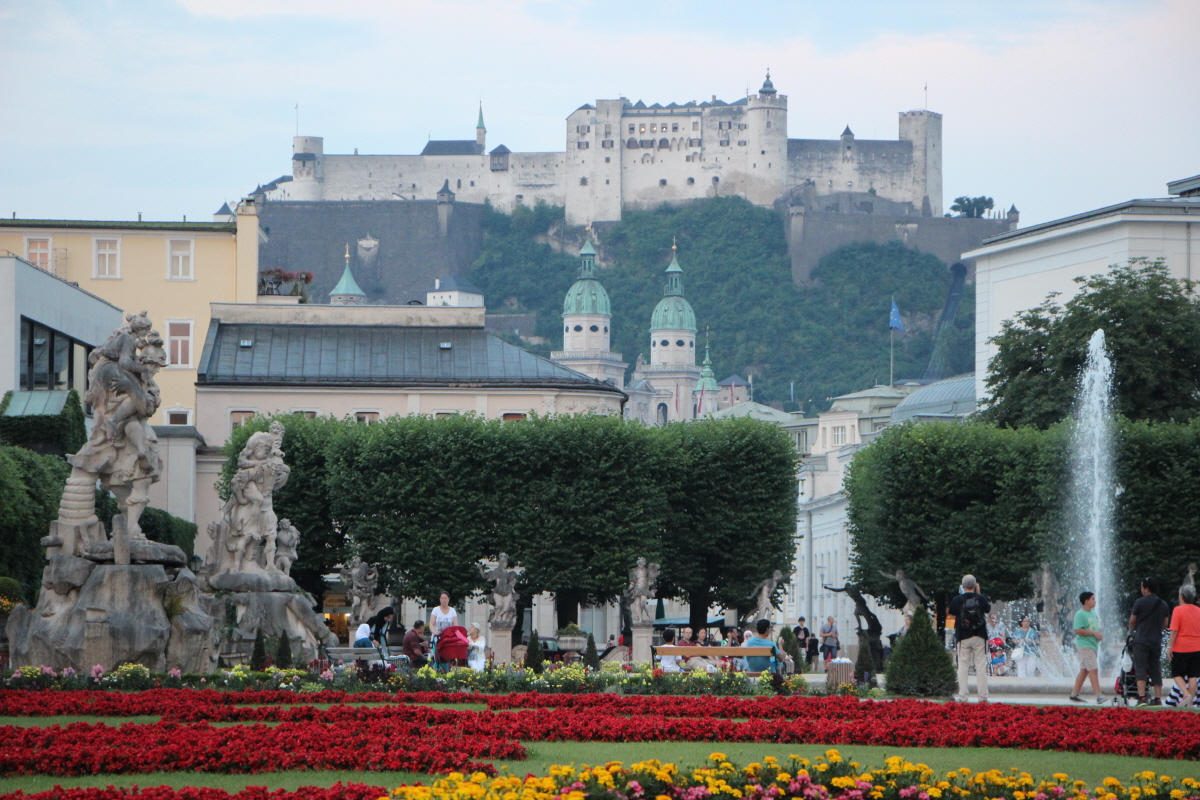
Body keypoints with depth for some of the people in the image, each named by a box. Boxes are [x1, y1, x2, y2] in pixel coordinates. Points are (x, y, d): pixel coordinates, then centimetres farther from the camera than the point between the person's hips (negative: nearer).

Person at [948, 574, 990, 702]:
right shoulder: (981, 598, -5)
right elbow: (988, 609, 14)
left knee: (963, 666, 5)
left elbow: (952, 615, 5)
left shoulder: (957, 599, -7)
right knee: (981, 666, 4)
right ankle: (983, 697, 1)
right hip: (980, 636, 0)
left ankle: (963, 697, 1)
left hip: (963, 637, 0)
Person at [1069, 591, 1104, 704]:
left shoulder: (1093, 613, 16)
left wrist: (1099, 634, 7)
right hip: (1085, 646, -9)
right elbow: (1078, 630, -21)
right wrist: (1094, 633, -20)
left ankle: (1074, 695, 17)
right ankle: (1099, 696, -17)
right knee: (1093, 669, -14)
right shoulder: (1080, 614, -12)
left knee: (1084, 671, 11)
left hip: (1093, 645, 9)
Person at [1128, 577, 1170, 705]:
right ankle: (1158, 698, 9)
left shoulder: (1140, 602, -6)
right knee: (1156, 670, 10)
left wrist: (1131, 631, 22)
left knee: (1140, 668, -7)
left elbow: (1132, 620, 2)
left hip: (1141, 640, -5)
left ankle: (1142, 697, -19)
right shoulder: (1164, 604, 9)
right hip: (1157, 641, 5)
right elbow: (1165, 625, 15)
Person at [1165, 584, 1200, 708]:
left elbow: (1174, 631, -13)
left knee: (1177, 674, 6)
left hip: (1181, 648, -4)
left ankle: (1186, 694, -15)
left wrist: (1169, 647, -7)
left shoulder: (1178, 610, -10)